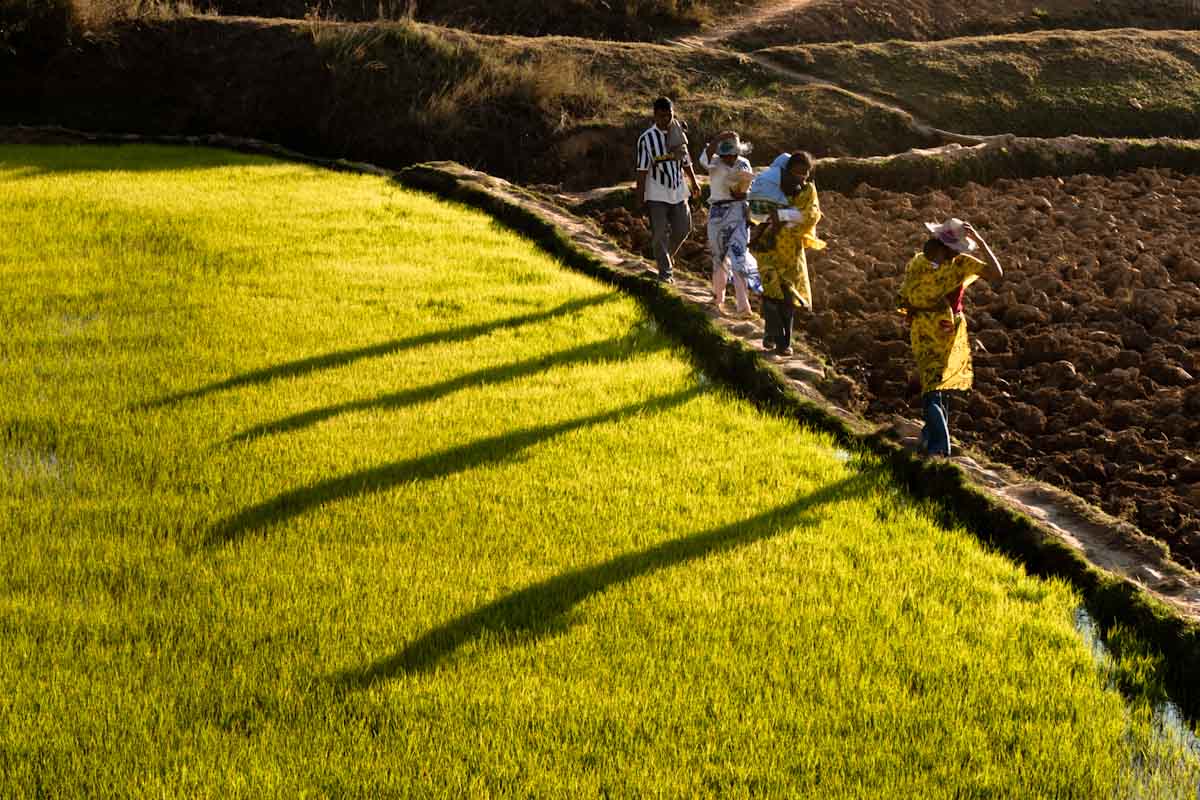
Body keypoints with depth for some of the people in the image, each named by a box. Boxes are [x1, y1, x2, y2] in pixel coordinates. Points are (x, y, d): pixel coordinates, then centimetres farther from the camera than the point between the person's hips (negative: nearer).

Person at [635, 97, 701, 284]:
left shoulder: (679, 133, 3)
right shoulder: (646, 139, -11)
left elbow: (685, 161, 15)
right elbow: (642, 169, -10)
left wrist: (693, 182, 17)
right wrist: (640, 195, -11)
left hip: (678, 191, 5)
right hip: (657, 194, -5)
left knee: (683, 228, 8)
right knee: (660, 234, -2)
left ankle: (667, 255, 34)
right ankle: (665, 271, 4)